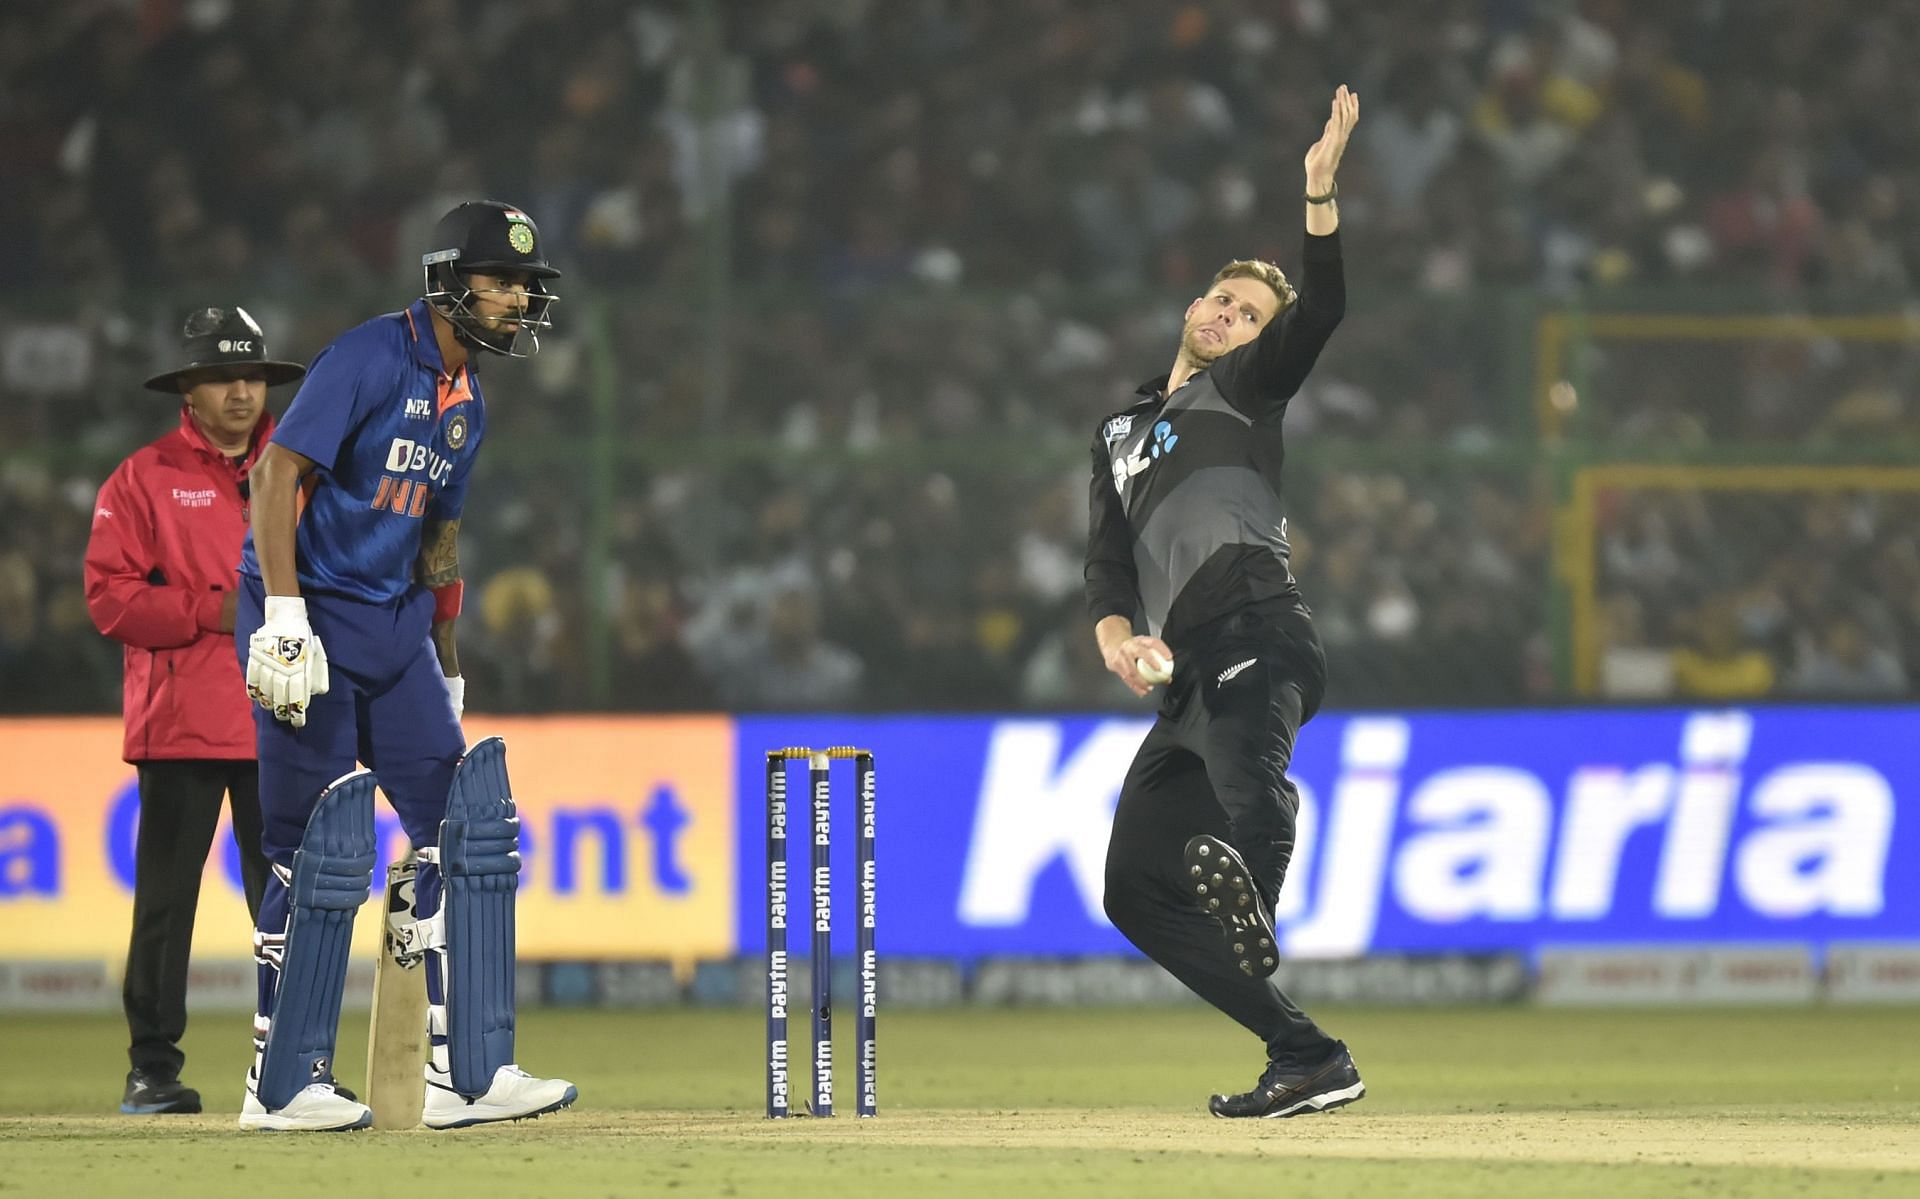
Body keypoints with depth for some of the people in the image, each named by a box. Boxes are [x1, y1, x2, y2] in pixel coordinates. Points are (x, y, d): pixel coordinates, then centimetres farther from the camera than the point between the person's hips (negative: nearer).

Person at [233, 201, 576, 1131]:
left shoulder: (467, 401, 13)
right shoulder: (369, 358, -13)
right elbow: (278, 472, -19)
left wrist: (446, 668, 21)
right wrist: (283, 617, -26)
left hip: (396, 626, 8)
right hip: (310, 614, -8)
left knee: (462, 827, 1)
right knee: (320, 849, -6)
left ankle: (464, 1074, 3)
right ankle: (281, 1085, 4)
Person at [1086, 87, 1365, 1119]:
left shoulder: (1244, 387, 17)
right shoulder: (1119, 434, 32)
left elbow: (1319, 312, -2)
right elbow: (1109, 561, 21)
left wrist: (1319, 190, -14)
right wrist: (1116, 637, -1)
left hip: (1258, 634, -7)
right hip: (1190, 674, 7)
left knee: (1246, 774, -39)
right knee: (1135, 887, 3)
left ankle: (1248, 893, -74)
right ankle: (1307, 1060, 3)